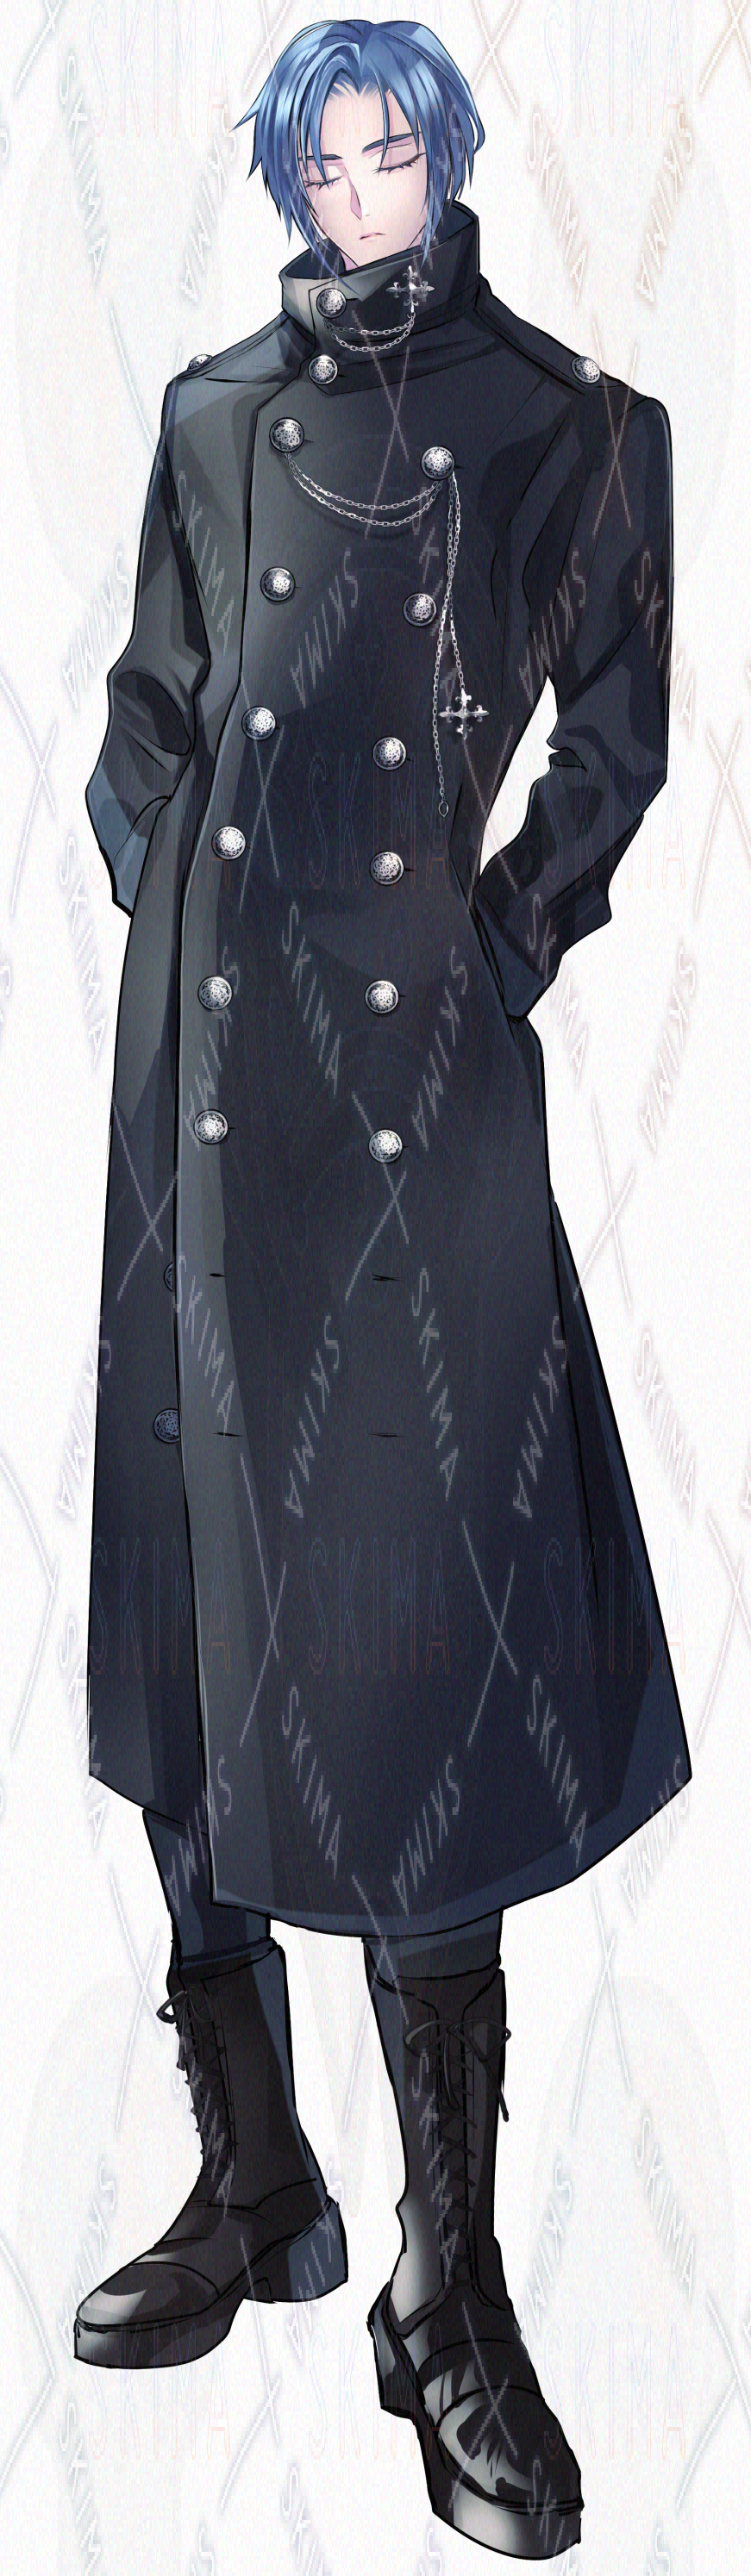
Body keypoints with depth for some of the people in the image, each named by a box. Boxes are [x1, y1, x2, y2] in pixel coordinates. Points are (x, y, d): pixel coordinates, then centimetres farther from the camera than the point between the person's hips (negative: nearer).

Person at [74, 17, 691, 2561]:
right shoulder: (222, 419, 16)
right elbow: (144, 723, 17)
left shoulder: (566, 426, 10)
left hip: (430, 1086, -3)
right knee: (207, 1616, 4)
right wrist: (193, 931, 3)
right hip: (214, 1082, 3)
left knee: (415, 1634, -6)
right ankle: (253, 2188, 19)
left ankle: (452, 2297, 3)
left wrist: (508, 937, -2)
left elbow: (616, 736, 10)